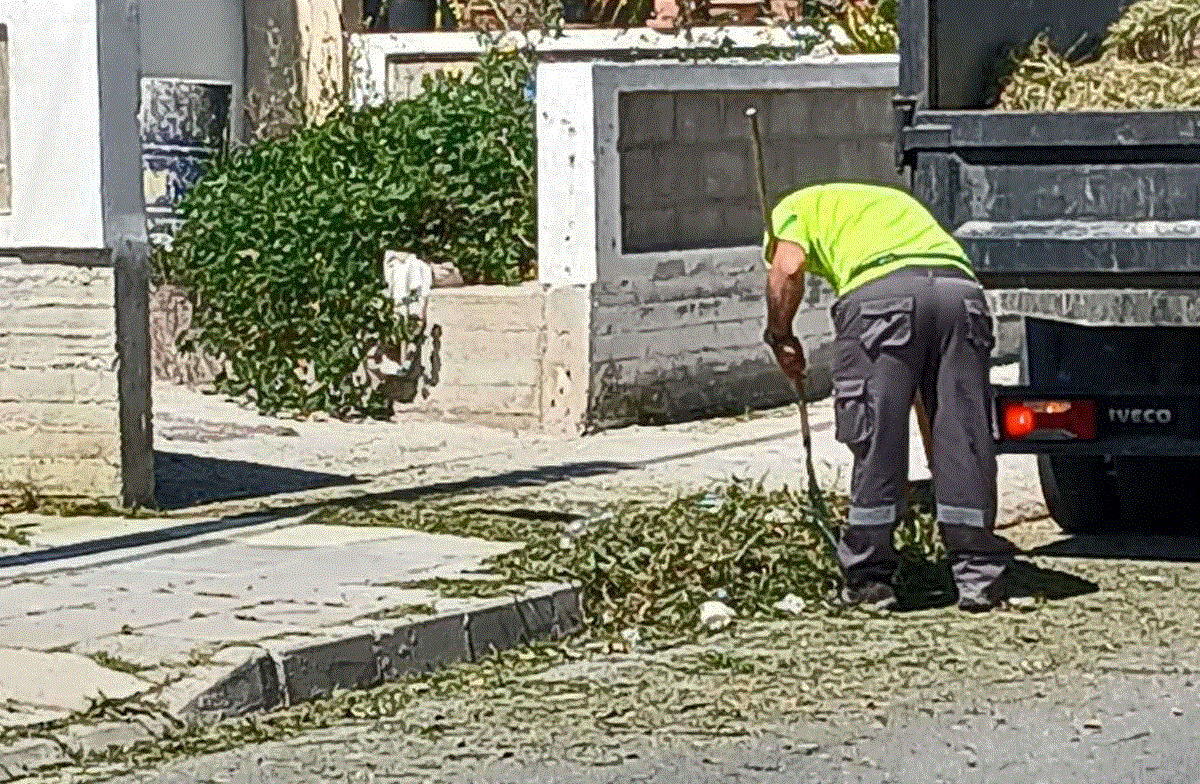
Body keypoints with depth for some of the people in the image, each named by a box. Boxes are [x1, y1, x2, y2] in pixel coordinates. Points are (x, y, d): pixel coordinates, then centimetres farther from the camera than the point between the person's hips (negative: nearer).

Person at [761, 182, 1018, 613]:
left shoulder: (795, 207, 29)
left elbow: (787, 269, 1)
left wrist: (780, 336, 17)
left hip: (879, 290, -5)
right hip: (960, 285, 5)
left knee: (876, 443, 5)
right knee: (964, 439, 11)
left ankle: (869, 578, 12)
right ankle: (979, 577, 15)